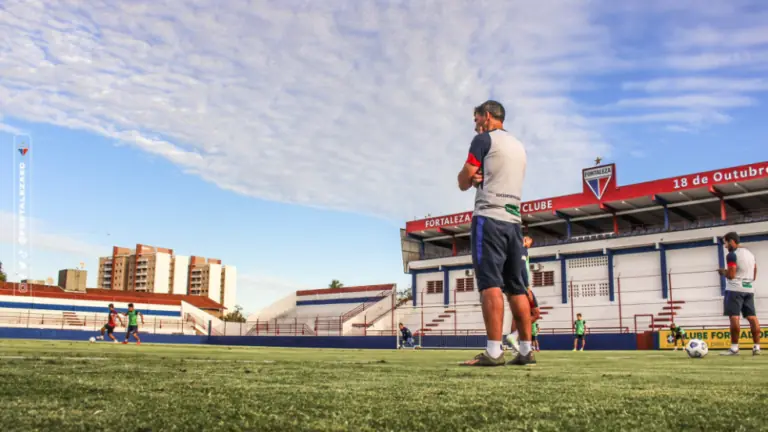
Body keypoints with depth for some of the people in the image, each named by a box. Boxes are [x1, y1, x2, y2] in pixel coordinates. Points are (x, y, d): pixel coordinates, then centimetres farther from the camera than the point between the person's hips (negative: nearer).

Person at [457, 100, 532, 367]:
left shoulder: (484, 139, 0)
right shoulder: (518, 146, 23)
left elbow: (463, 182, 0)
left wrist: (472, 176, 19)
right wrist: (479, 177, 6)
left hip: (489, 218, -7)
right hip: (513, 221, 8)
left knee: (490, 283, -13)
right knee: (516, 287, 7)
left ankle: (494, 352, -19)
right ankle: (526, 350, 7)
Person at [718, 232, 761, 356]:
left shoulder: (732, 255, -10)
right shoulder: (750, 254, 18)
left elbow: (731, 275, -17)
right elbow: (754, 275, 21)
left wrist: (723, 272, 2)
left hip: (735, 289, -8)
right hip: (749, 289, 9)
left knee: (734, 317, -9)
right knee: (752, 317, 5)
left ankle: (734, 348, -11)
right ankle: (757, 347, 4)